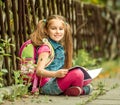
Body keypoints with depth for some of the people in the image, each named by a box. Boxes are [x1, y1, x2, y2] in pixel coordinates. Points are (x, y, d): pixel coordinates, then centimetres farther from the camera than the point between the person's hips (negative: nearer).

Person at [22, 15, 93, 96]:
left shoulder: (60, 47, 18)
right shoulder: (45, 48, -9)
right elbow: (39, 71, -21)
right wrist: (56, 74, -35)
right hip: (47, 84, -9)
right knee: (77, 73, -29)